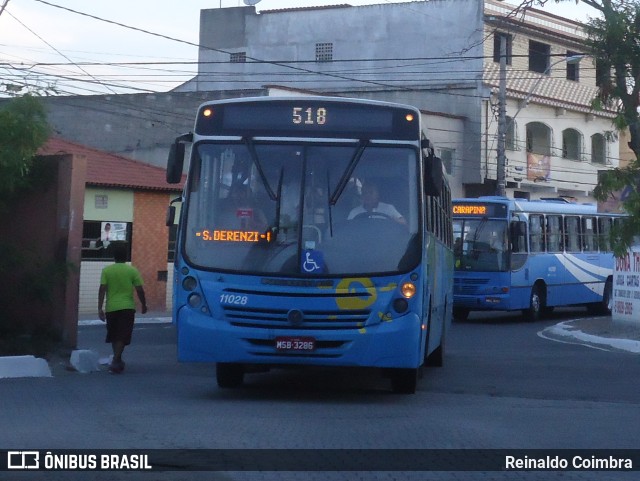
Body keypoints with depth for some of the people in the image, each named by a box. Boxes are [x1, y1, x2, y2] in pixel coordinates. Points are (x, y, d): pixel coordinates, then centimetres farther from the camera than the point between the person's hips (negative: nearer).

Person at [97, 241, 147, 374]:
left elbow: (102, 289, -7)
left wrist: (100, 308, -6)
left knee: (114, 336, 17)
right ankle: (116, 361, -15)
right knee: (122, 337, -2)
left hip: (111, 308, 2)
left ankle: (117, 360, 28)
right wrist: (144, 305, 10)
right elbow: (140, 290, -4)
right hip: (127, 307, -2)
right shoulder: (132, 271, -4)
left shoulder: (106, 271, -1)